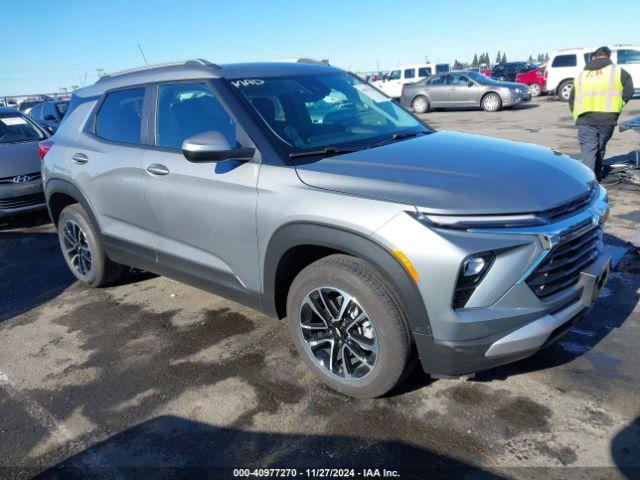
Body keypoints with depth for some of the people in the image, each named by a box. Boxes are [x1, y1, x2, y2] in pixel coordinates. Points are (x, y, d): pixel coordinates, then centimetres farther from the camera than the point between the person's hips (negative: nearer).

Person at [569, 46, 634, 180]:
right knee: (600, 150, 16)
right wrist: (616, 107, 13)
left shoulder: (580, 76, 20)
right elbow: (628, 92, 2)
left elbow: (572, 101, 19)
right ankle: (597, 176, 29)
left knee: (588, 151, -2)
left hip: (585, 120, 0)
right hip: (607, 119, 0)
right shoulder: (619, 72, 12)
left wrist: (577, 117, 21)